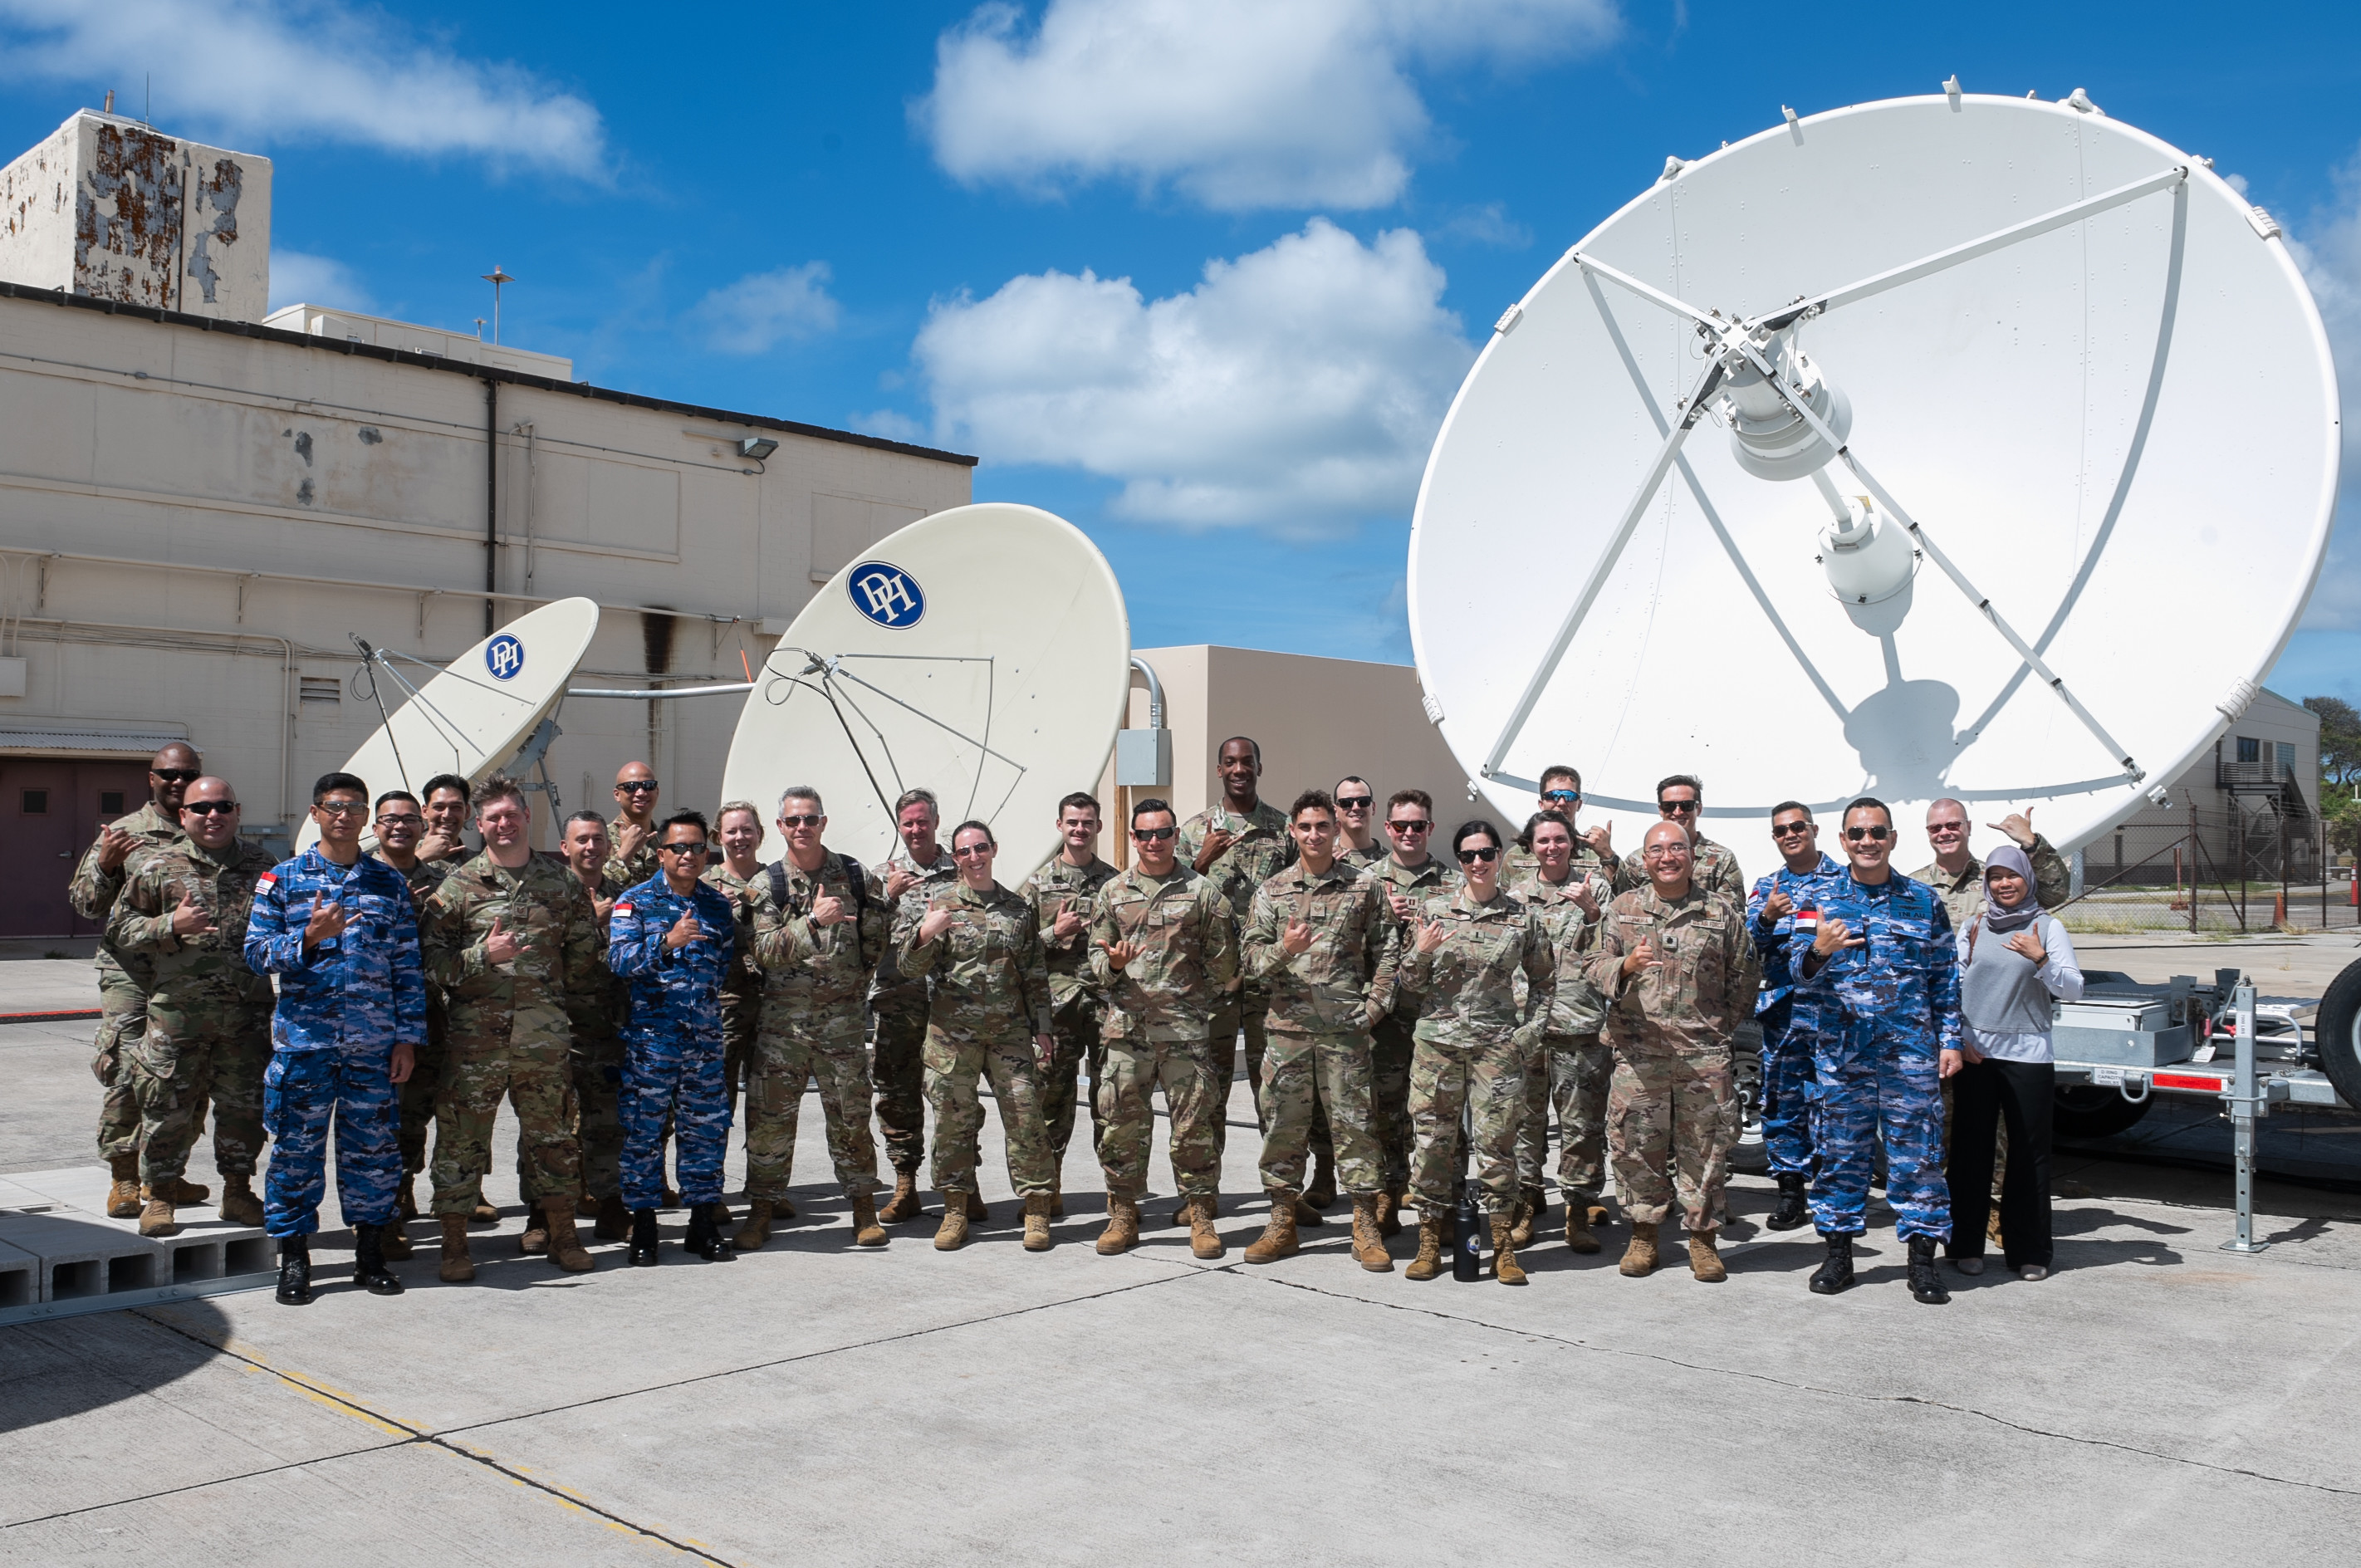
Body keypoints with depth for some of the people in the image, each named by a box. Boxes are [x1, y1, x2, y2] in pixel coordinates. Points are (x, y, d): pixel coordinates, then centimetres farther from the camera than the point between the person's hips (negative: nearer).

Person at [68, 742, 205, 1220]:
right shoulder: (124, 834, 5)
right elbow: (84, 903, 3)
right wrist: (104, 865, -13)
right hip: (132, 974, -3)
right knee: (127, 1075, -6)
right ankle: (125, 1179, 5)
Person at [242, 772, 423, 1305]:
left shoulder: (390, 883, 9)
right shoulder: (282, 879, 6)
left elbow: (408, 966, 8)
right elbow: (256, 953, 1)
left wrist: (408, 1036, 2)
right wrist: (309, 938, -17)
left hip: (374, 1043, 1)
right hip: (304, 1038, -1)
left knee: (374, 1147, 5)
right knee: (298, 1147, 3)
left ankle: (370, 1253, 18)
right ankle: (294, 1258, 16)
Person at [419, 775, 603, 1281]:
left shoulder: (562, 883, 9)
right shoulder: (459, 885, 2)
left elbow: (583, 955, 13)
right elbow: (429, 956, -2)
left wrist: (582, 1019, 10)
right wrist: (482, 955, -17)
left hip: (546, 1036, 2)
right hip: (476, 1035, -2)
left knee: (553, 1135, 10)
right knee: (461, 1138, 1)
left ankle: (561, 1234, 23)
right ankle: (454, 1243, 12)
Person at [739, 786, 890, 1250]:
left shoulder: (859, 878, 4)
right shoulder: (765, 885, 2)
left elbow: (876, 942, 9)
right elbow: (765, 949, -11)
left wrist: (851, 984, 2)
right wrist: (814, 921, -22)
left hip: (843, 1016, 0)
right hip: (780, 1018, 0)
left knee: (851, 1115, 4)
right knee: (768, 1116, 2)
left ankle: (864, 1210, 15)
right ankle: (763, 1209, 16)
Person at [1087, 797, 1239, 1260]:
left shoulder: (1202, 891, 5)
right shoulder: (1113, 891, 12)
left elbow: (1222, 961, 5)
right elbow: (1096, 953, 13)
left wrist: (1204, 1004, 3)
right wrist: (1112, 963, -7)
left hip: (1186, 1029, -2)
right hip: (1127, 1028, 2)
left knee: (1194, 1125, 0)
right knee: (1121, 1123, 4)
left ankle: (1200, 1215, 13)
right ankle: (1123, 1215, 16)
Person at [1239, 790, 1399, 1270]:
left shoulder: (1363, 888, 6)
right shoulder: (1272, 890, 9)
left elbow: (1386, 952, 7)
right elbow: (1249, 956, 4)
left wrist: (1374, 1004, -3)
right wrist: (1283, 949, -15)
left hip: (1345, 1027, -1)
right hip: (1288, 1027, 2)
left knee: (1354, 1125, 1)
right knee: (1285, 1125, 6)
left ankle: (1366, 1229, 9)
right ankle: (1281, 1225, 17)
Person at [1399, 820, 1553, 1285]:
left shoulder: (1523, 916, 3)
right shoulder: (1434, 910, 4)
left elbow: (1544, 982, 13)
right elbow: (1413, 983, 8)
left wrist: (1529, 1031, 1)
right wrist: (1421, 952, -12)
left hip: (1498, 1044, -1)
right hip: (1438, 1041, 1)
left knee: (1496, 1142, 0)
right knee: (1433, 1141, 2)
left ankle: (1503, 1248, 12)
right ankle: (1429, 1246, 13)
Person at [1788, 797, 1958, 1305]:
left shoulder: (1923, 901, 7)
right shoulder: (1820, 899, 5)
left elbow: (1945, 978, 10)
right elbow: (1799, 972, 0)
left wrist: (1950, 1040, 4)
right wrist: (1818, 950, -21)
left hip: (1909, 1048, 0)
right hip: (1840, 1049, 0)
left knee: (1916, 1152, 1)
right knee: (1839, 1151, 5)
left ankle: (1922, 1261, 10)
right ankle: (1838, 1253, 16)